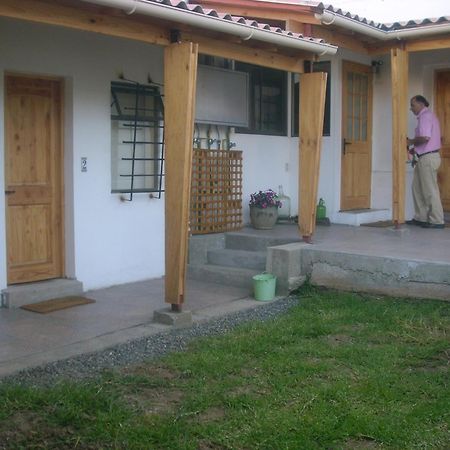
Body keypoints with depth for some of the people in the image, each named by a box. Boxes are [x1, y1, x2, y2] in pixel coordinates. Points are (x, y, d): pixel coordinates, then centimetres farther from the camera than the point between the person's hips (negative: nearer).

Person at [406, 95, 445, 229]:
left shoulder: (425, 116, -12)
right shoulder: (428, 116, 20)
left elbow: (425, 137, -25)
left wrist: (411, 142, -9)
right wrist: (415, 149, 15)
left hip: (428, 158, -11)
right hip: (426, 157, 11)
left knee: (430, 190, -6)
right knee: (417, 187, 13)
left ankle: (436, 221, -2)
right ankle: (421, 218, 16)